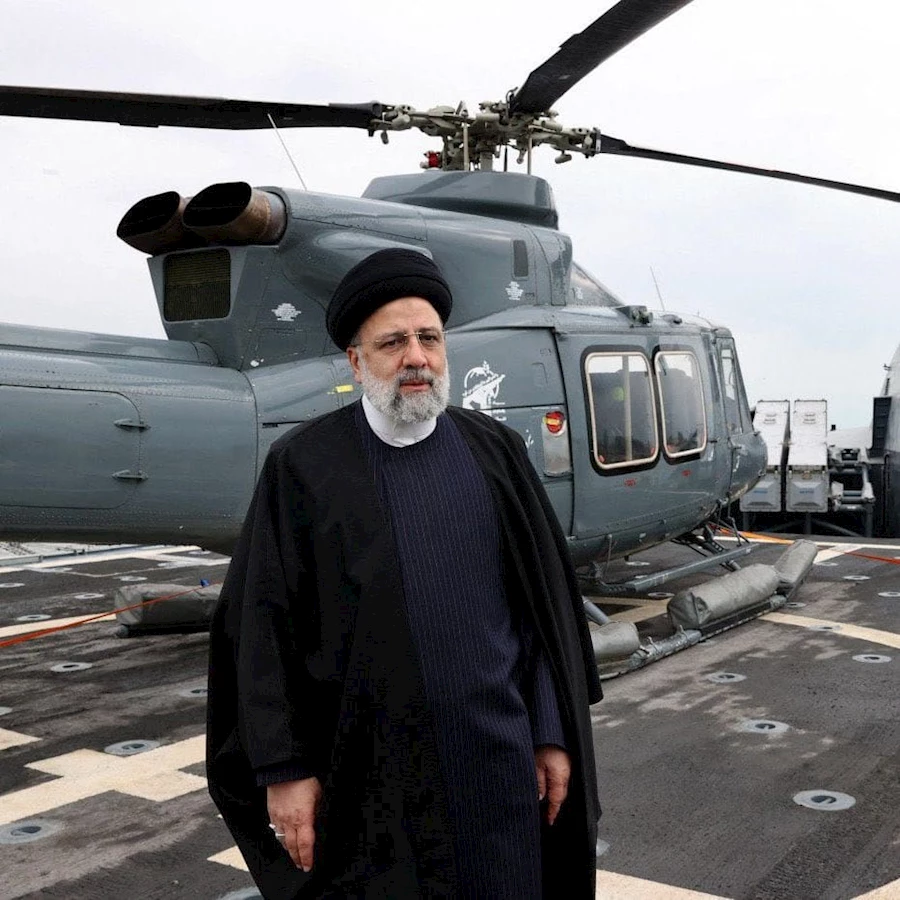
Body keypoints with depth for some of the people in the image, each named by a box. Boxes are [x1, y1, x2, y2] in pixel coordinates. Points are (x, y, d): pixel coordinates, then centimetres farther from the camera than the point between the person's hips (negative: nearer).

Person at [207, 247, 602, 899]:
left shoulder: (495, 451, 3)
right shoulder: (303, 466, -4)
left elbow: (545, 602, 5)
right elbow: (266, 627, -4)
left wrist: (553, 736, 3)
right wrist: (283, 766, -5)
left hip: (500, 756, 2)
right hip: (369, 770, -2)